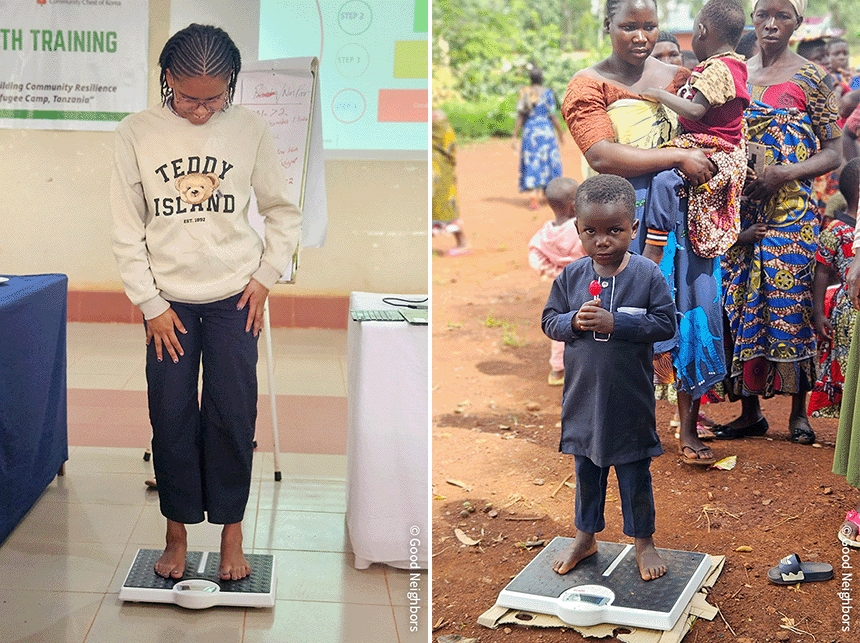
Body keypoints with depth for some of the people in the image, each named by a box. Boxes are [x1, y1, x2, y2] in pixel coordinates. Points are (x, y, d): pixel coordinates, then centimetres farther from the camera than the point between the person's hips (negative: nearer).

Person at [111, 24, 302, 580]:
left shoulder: (249, 128, -4)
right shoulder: (136, 133, -5)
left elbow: (283, 211, 7)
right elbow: (126, 230, -2)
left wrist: (266, 276, 0)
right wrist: (150, 304, -4)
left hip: (234, 299, 0)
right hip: (168, 302, 0)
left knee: (233, 416, 1)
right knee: (172, 419, 3)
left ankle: (231, 532, 15)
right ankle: (178, 531, 19)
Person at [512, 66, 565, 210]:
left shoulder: (524, 94, 2)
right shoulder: (547, 93, -6)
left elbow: (520, 117, -1)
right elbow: (552, 116, -7)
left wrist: (515, 136, 0)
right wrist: (560, 134, 3)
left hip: (529, 132, 3)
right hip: (546, 131, -2)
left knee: (531, 165, 4)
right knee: (547, 161, 13)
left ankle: (533, 198, -7)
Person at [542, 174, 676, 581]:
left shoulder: (648, 275, -11)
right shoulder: (570, 277, -3)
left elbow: (665, 324, -13)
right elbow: (549, 321, 3)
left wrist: (615, 323, -22)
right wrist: (574, 321, -18)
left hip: (630, 398, -3)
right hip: (583, 395, 3)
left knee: (635, 473, 11)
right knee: (586, 470, 18)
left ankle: (643, 541, 29)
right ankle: (585, 536, 35)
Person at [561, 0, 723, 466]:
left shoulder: (678, 78, 15)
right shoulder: (588, 85, 0)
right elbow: (601, 155, -14)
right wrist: (678, 157, -17)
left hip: (685, 211, 4)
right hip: (626, 214, -4)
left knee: (690, 312, 0)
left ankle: (688, 429, 8)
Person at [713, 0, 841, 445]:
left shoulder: (811, 78, -1)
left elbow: (833, 153, -2)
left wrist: (786, 173, -17)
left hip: (791, 211, -4)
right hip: (740, 210, 4)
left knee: (790, 304, -4)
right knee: (741, 305, 4)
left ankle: (799, 411, 9)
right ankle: (750, 411, 14)